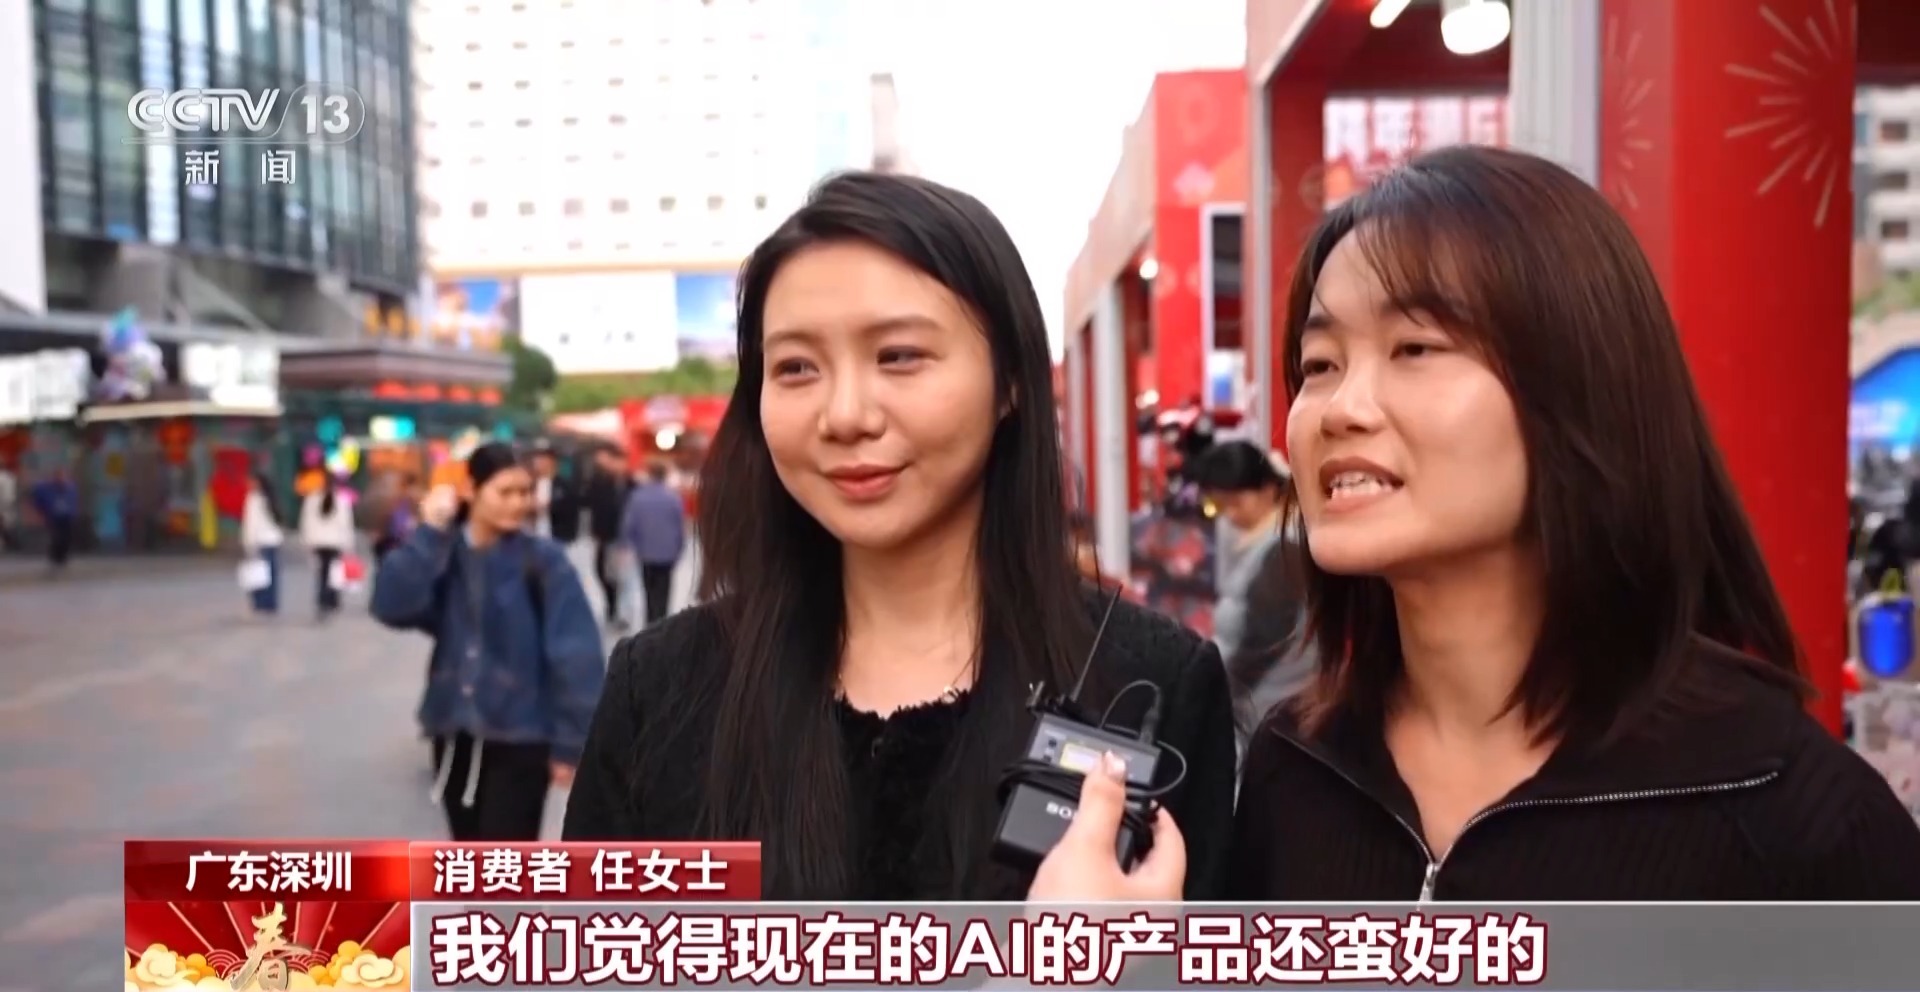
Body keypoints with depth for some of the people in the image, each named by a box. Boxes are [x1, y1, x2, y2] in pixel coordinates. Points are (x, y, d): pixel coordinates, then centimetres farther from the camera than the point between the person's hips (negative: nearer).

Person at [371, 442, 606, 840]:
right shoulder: (443, 555, 1)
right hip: (455, 735, 5)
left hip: (520, 740, -4)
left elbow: (577, 656, -12)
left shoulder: (543, 561, -11)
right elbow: (392, 607, -16)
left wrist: (570, 742, -13)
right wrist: (429, 532, -20)